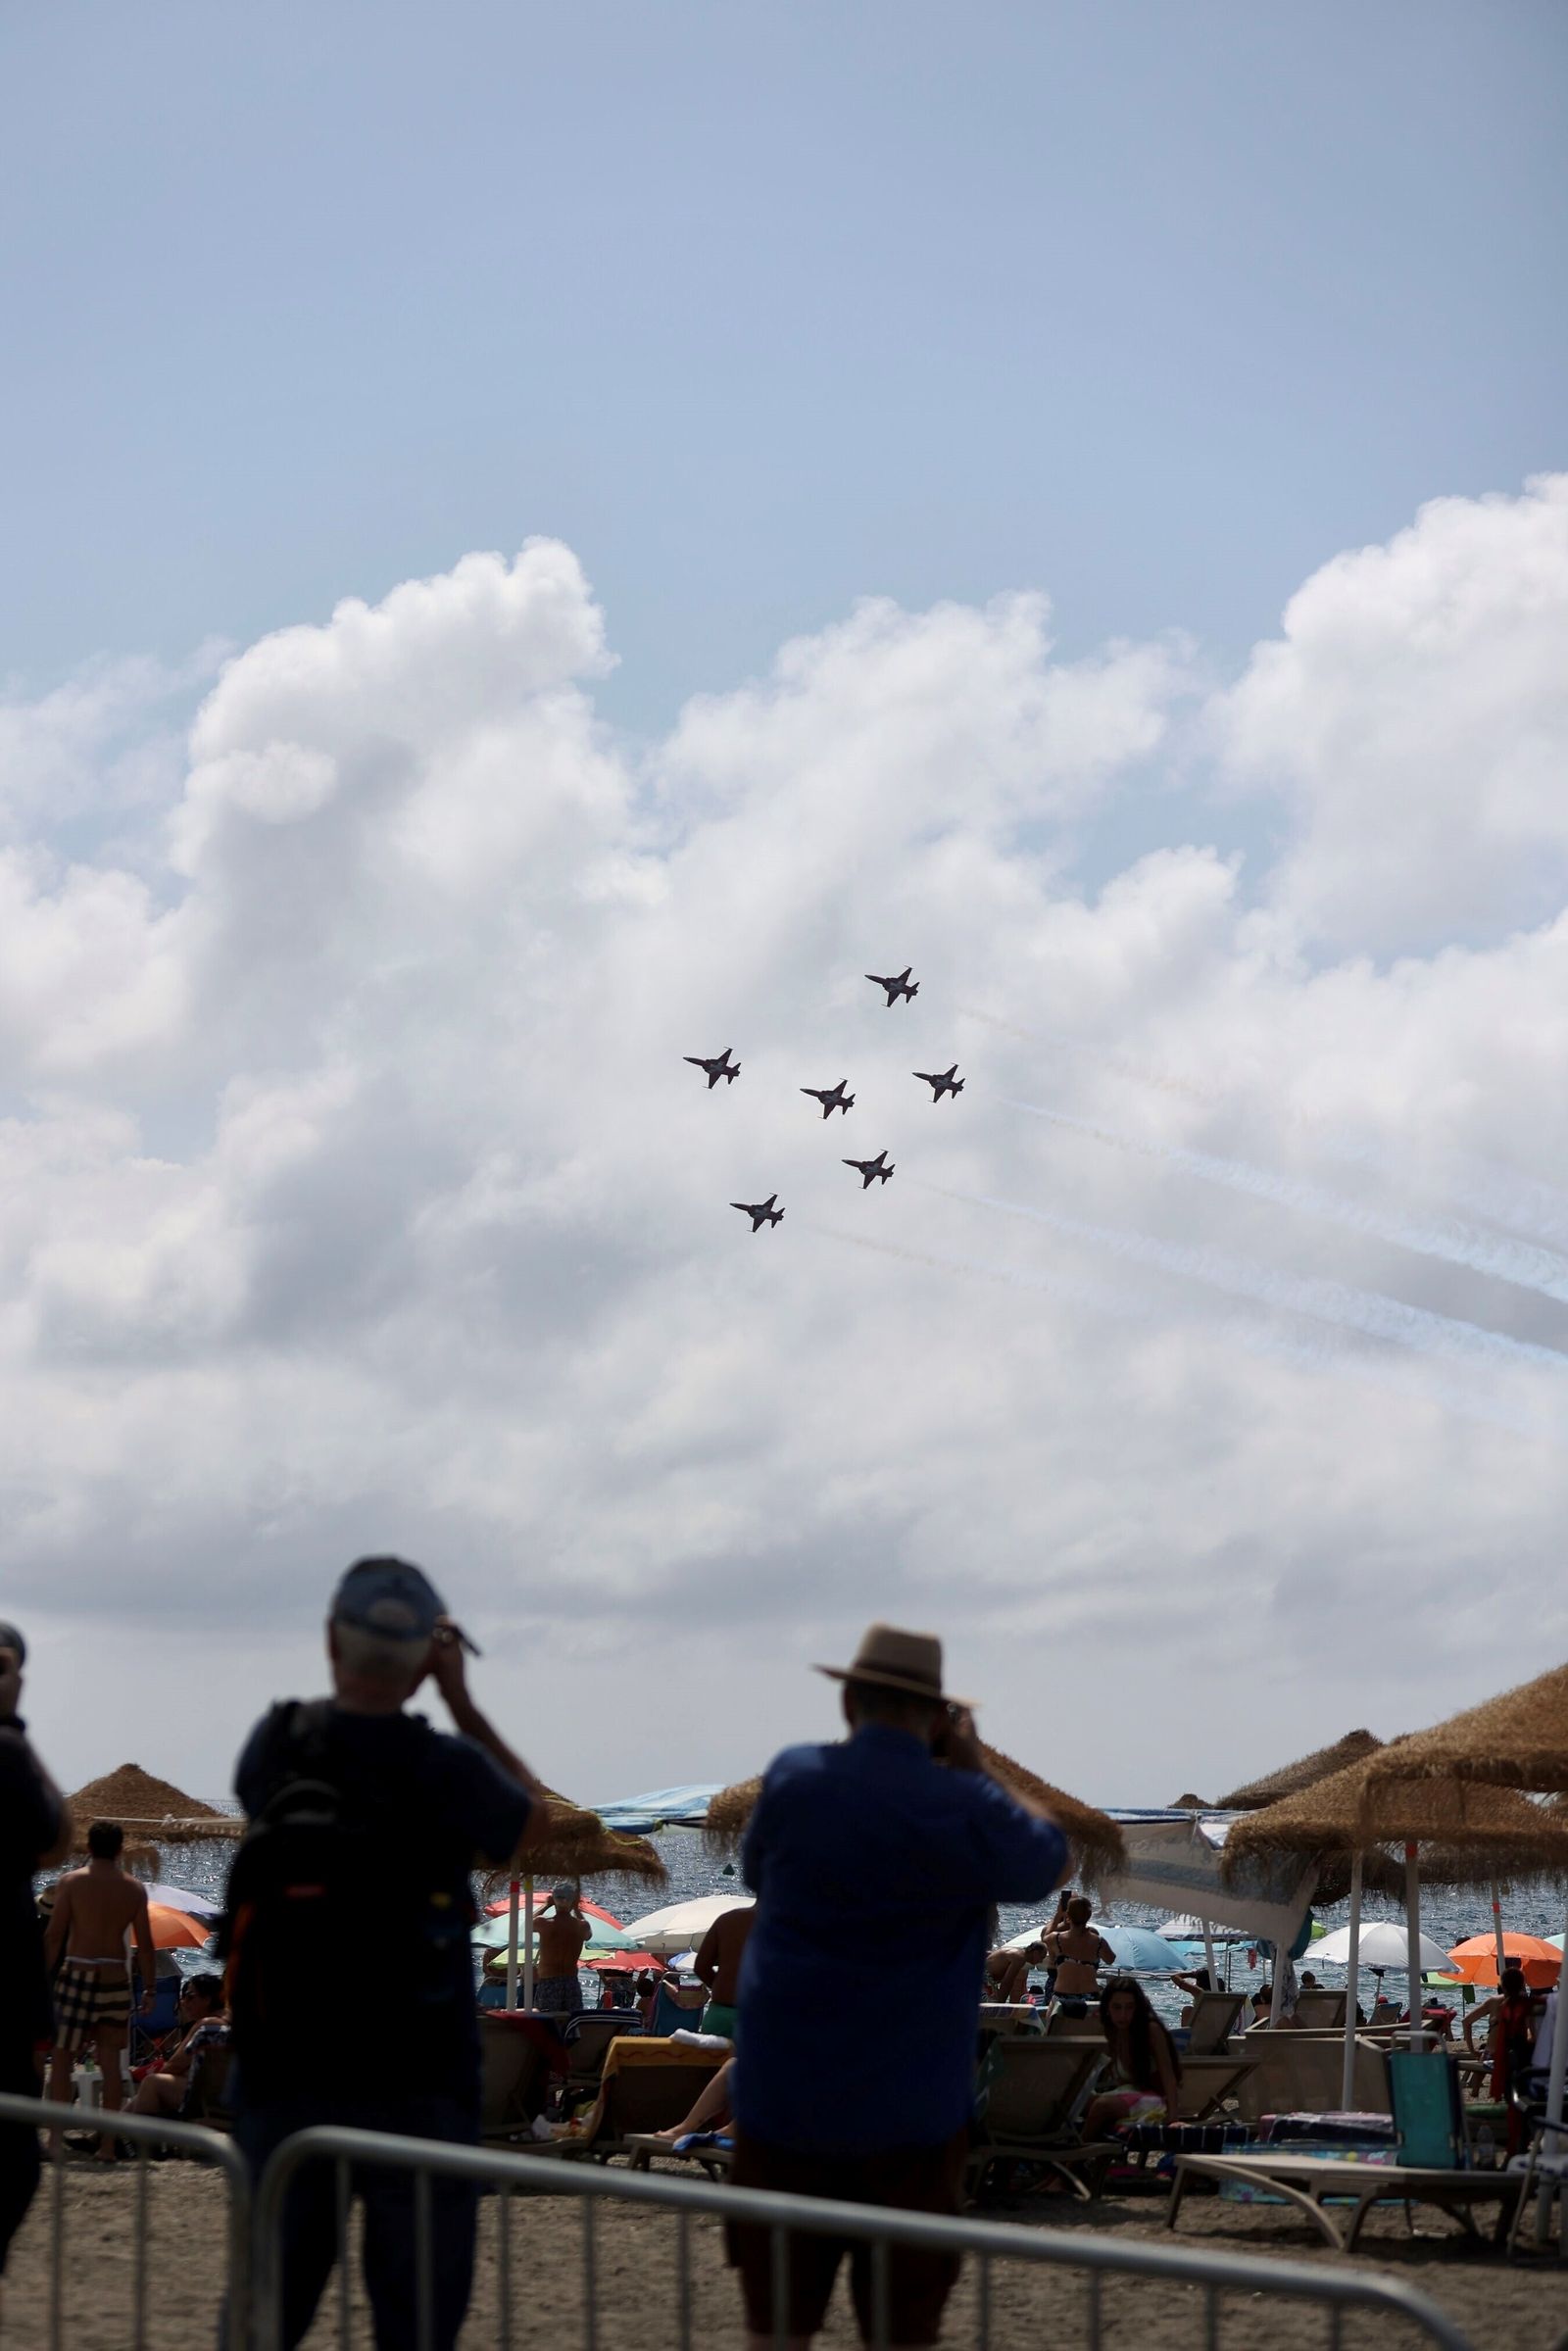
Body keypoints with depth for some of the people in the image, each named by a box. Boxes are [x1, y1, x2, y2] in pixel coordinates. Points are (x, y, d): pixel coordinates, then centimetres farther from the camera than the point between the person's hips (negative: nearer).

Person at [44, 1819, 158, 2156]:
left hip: (77, 1975, -2)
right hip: (116, 1978, 2)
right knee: (110, 2062, 7)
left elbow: (54, 1937, -6)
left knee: (61, 2059, 5)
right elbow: (145, 1945, 3)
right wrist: (150, 1988, 10)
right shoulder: (134, 1889, 3)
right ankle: (108, 2144, 6)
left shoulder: (71, 1882, -3)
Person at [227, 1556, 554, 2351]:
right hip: (415, 2091, -4)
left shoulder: (276, 1745, -5)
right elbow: (535, 1823, 4)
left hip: (282, 2083, 4)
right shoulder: (444, 1768, -16)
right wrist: (461, 1703, 4)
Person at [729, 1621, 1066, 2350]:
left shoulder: (792, 1777, -3)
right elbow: (1045, 1858, 11)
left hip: (782, 2098, 2)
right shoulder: (968, 1809, -8)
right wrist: (976, 1769, 15)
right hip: (910, 2106, -2)